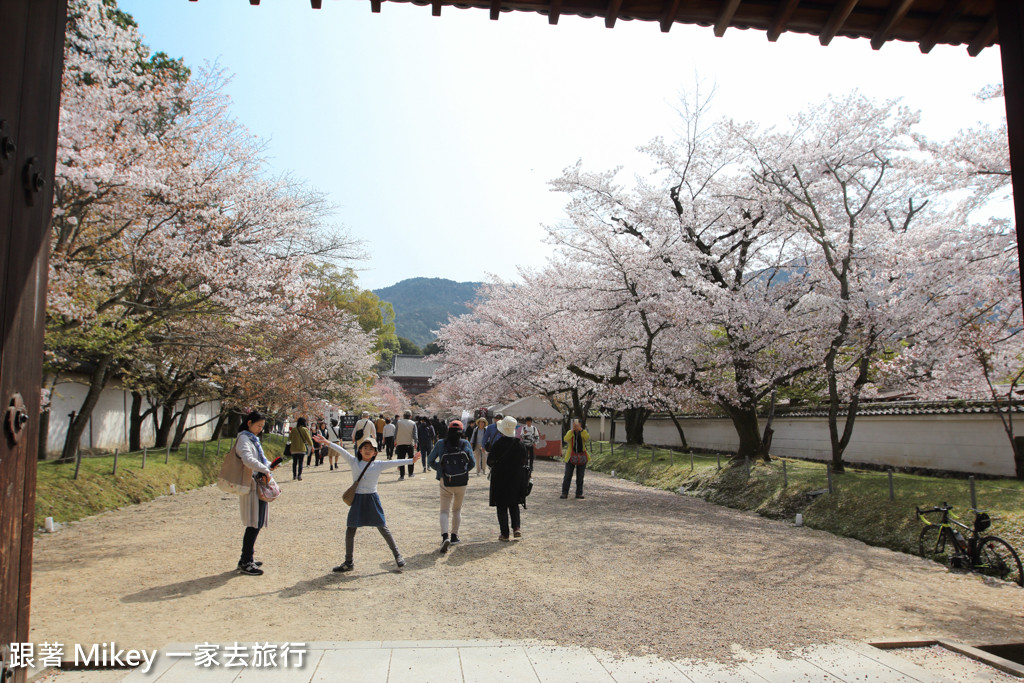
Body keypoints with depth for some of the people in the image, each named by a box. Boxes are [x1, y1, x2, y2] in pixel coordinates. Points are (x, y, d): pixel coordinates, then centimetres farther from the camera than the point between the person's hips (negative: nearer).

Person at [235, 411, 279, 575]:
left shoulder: (253, 439, 19)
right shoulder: (244, 439, -10)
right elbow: (248, 460, -26)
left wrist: (270, 465, 7)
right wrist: (266, 470, -20)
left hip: (259, 486, 10)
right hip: (252, 486, -10)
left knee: (256, 524, 13)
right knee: (254, 524, -7)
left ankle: (246, 558, 23)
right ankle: (246, 563, 1)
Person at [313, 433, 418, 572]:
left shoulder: (379, 465, -1)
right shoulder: (354, 462, 2)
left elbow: (394, 463, -8)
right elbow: (341, 451, -6)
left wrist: (411, 461, -17)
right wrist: (327, 442, -15)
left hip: (372, 499, -2)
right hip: (357, 500, 2)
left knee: (383, 529, 2)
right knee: (350, 531, 7)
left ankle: (398, 555, 15)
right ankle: (348, 563, 21)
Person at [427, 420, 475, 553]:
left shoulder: (440, 444, -3)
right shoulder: (465, 444, -2)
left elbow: (430, 461, 0)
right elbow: (472, 463, -1)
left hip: (446, 482, -1)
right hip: (461, 482, 1)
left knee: (444, 511, 2)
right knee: (457, 510, 19)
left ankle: (445, 536, -18)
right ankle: (454, 536, 21)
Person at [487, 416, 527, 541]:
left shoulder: (497, 444, -17)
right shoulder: (519, 443, -6)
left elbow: (490, 462, -12)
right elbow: (524, 460, 4)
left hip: (499, 479, -3)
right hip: (516, 478, 3)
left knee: (502, 507, 7)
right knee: (514, 504, 19)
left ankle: (505, 534, 7)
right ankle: (516, 527, 5)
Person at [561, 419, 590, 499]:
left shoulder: (584, 432, 4)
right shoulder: (570, 432, 3)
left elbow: (587, 438, -18)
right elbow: (565, 439, -17)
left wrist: (581, 429, -25)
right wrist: (572, 430, -23)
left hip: (582, 457, 1)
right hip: (571, 457, -1)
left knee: (580, 477, 7)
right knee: (567, 476, -4)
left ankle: (579, 493, 15)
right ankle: (564, 493, 0)